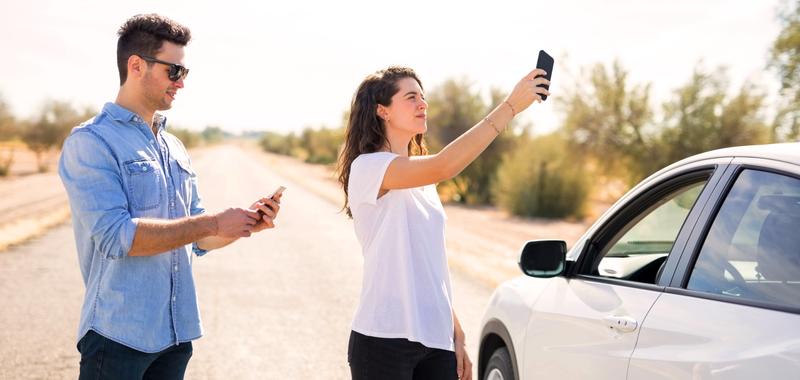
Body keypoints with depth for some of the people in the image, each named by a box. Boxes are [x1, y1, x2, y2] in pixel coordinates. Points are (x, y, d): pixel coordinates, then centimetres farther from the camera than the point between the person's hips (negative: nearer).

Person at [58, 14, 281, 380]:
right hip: (119, 334, -7)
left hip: (177, 334, 7)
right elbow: (116, 236, -20)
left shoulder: (174, 147, 15)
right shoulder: (90, 142, -9)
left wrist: (246, 223, 0)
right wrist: (213, 223, -19)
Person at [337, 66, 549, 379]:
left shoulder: (420, 179, 16)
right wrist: (510, 106, -28)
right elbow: (443, 166, -28)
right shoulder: (367, 167, -10)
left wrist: (456, 336, 13)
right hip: (384, 340, -7)